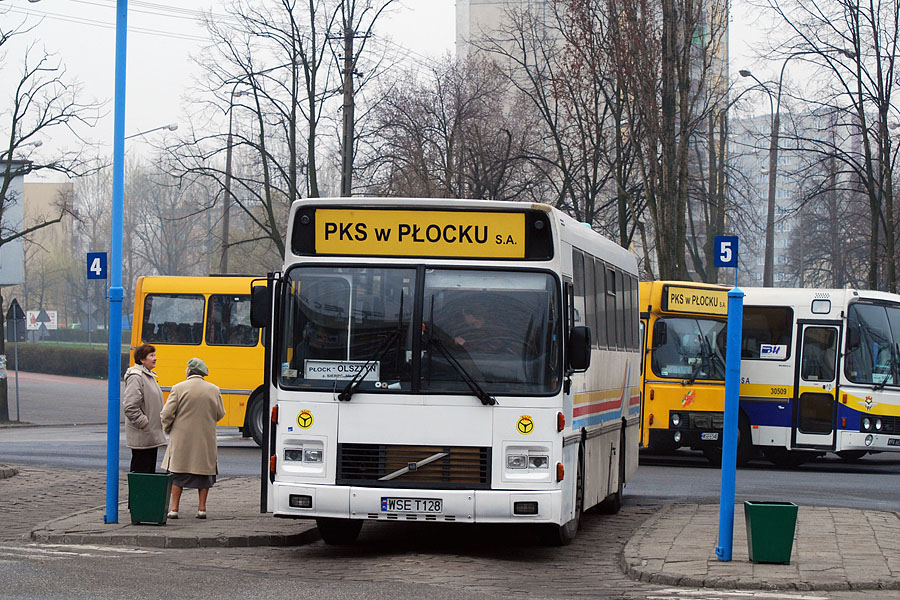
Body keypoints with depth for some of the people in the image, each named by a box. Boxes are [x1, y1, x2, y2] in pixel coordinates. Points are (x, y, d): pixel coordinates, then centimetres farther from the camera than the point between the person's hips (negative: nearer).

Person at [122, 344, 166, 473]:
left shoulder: (149, 376, 17)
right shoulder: (135, 377, -14)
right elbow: (130, 407, -21)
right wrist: (144, 423, -18)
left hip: (152, 437, 10)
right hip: (141, 438, -10)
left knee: (150, 471, 11)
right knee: (141, 471, -7)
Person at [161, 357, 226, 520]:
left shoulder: (179, 388, -8)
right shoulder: (213, 390, 0)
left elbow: (167, 414, -8)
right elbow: (220, 414, 7)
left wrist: (168, 429, 10)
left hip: (182, 438, -2)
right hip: (206, 438, 2)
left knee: (178, 473, 5)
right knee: (204, 472, 10)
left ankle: (174, 508, 3)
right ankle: (202, 508, 8)